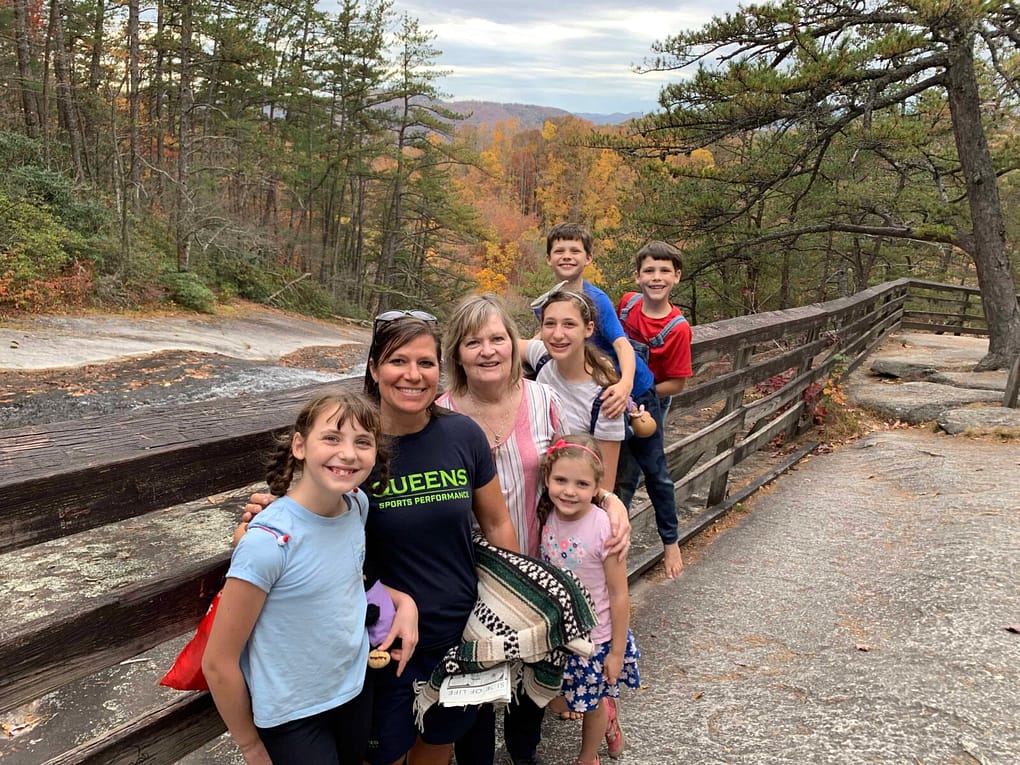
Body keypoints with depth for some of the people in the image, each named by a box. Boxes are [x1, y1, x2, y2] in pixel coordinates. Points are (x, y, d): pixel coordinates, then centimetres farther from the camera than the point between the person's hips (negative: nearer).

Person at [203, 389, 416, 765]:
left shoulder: (358, 504, -9)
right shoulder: (268, 541, -27)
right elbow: (218, 663, -18)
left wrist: (403, 600, -5)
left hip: (357, 691, 6)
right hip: (293, 719, -6)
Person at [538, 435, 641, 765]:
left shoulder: (603, 529, -26)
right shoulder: (548, 518, -12)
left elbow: (619, 596, -18)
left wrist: (617, 651, -12)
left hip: (595, 637, -4)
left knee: (592, 704, 18)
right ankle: (608, 718, 55)